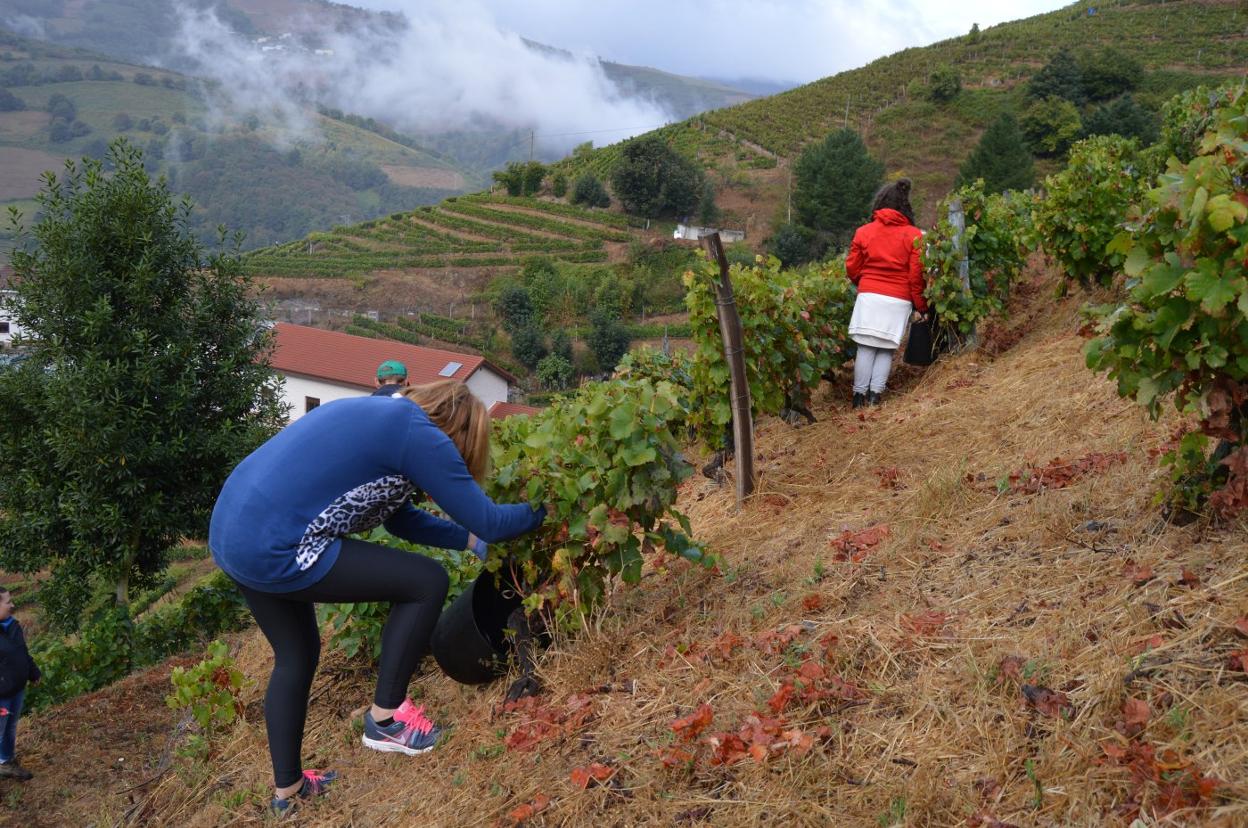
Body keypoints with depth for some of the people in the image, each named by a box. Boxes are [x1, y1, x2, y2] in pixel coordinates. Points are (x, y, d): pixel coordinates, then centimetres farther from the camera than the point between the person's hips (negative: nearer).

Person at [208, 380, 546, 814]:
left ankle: (287, 788, 40)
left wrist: (473, 541, 24)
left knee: (296, 655, 28)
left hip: (231, 533, 10)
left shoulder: (378, 415, 20)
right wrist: (540, 512, 13)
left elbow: (401, 518, 25)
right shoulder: (420, 434, -8)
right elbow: (486, 520, -5)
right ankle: (385, 719, 12)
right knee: (428, 582, -1)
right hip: (275, 549, -10)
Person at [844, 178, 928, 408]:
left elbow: (852, 268, 9)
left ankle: (859, 395, 1)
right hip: (899, 301, 0)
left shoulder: (864, 232, 5)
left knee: (866, 348, 3)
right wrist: (920, 307, 8)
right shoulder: (914, 235, 2)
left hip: (869, 297, 0)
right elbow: (917, 275, -1)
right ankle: (875, 394, 1)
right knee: (886, 350, 7)